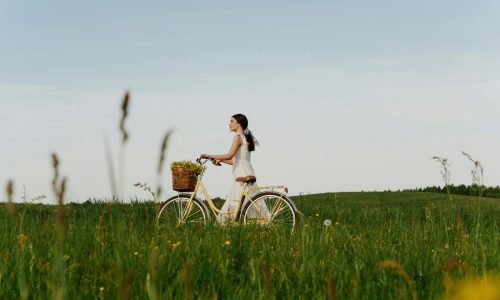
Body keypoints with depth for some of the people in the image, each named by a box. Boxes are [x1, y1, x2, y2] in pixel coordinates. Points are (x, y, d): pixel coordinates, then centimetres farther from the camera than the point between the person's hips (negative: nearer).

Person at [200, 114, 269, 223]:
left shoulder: (238, 137, -7)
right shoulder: (246, 138, 20)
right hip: (249, 175, 9)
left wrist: (209, 156, -14)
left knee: (239, 204, -10)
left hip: (242, 176, -9)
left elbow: (229, 156, -20)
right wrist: (221, 160, 16)